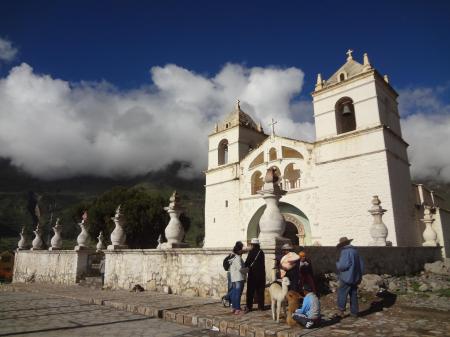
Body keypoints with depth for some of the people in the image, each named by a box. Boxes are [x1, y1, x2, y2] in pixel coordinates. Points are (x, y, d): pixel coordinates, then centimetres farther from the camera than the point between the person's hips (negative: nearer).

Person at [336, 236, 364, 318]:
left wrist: (337, 264, -2)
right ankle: (354, 312, 19)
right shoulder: (355, 251, 12)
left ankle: (341, 310, -5)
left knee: (342, 293, -1)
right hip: (355, 278, 8)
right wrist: (359, 276, 21)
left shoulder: (345, 251, -15)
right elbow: (361, 265, 16)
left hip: (347, 278, -8)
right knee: (353, 294, 14)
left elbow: (343, 265, -23)